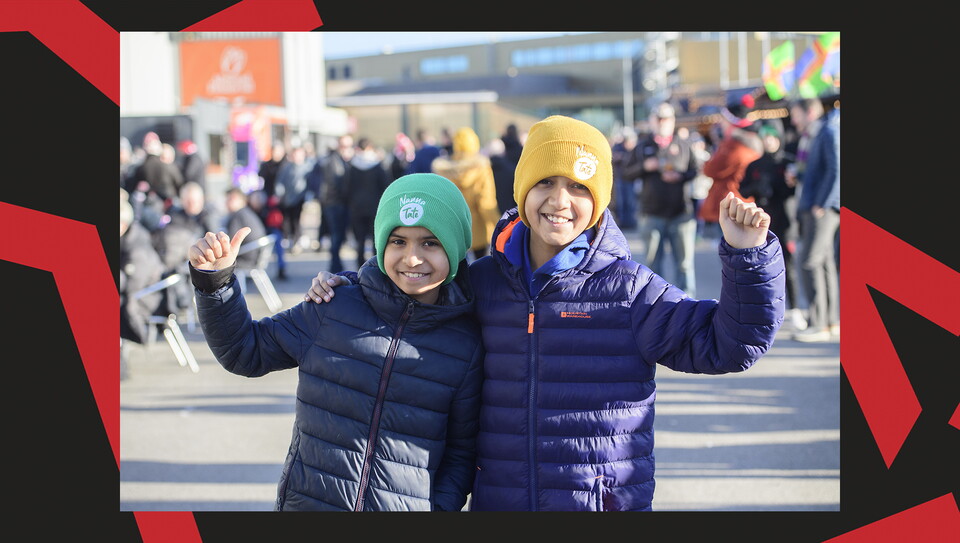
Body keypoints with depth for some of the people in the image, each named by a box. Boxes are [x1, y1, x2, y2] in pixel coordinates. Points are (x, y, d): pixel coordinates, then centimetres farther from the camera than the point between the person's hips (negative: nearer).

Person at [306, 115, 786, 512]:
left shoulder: (630, 289, -4)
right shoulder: (480, 282, 5)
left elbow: (729, 345, -4)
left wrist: (747, 256, -14)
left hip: (610, 500, -3)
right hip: (497, 499, 3)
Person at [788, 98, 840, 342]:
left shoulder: (829, 132, -10)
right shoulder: (810, 137, 20)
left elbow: (836, 170, -19)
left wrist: (821, 204, -19)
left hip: (824, 207, -10)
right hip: (810, 206, 10)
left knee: (810, 261, -13)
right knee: (824, 262, 10)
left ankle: (818, 324, -12)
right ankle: (832, 322, 13)